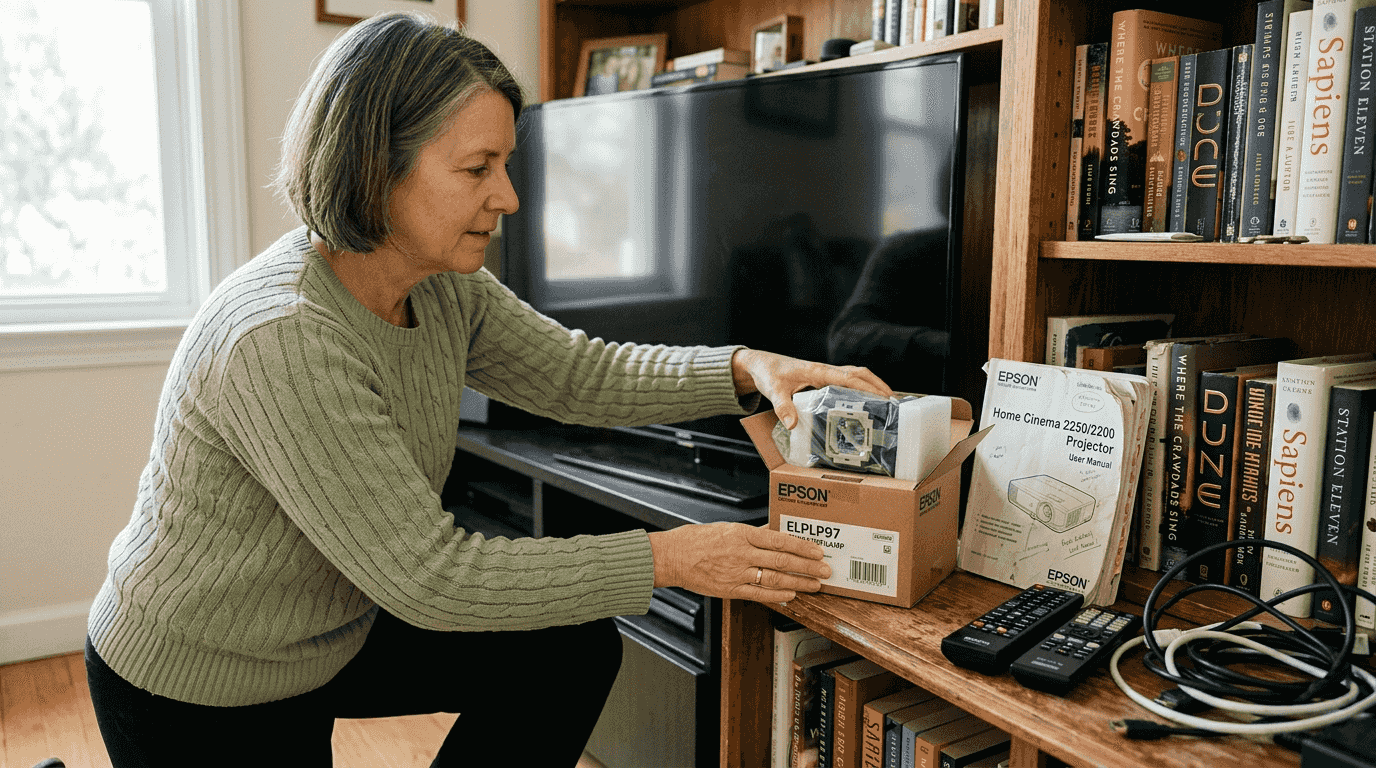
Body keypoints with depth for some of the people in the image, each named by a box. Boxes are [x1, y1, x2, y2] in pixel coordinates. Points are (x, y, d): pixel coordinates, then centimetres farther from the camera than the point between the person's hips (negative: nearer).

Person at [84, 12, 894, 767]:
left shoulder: (444, 288, -9)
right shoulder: (281, 340, -35)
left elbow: (580, 373, -1)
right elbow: (425, 574, -32)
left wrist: (745, 369, -16)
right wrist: (667, 559, -29)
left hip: (335, 630, 7)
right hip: (198, 700, -7)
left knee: (575, 647, 0)